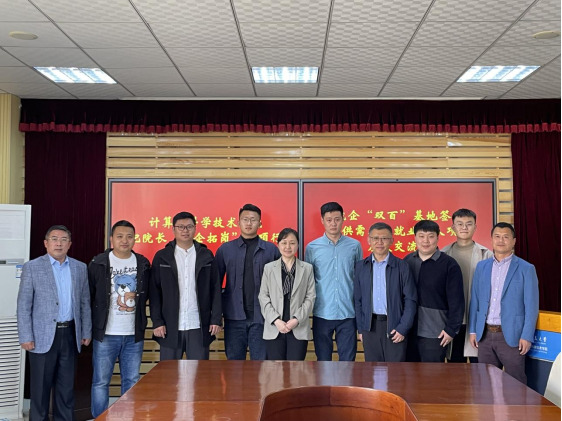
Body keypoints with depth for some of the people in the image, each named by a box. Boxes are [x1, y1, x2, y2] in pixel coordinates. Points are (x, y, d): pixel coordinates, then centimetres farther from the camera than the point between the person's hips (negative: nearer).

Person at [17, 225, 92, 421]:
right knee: (40, 387, 6)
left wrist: (86, 332, 8)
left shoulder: (80, 268, 7)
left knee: (66, 386, 11)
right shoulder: (32, 267, -3)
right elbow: (23, 306, -5)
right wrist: (26, 337, -10)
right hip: (43, 336, -3)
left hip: (70, 334, 3)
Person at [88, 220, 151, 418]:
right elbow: (87, 297, -1)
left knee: (132, 381, 11)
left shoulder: (143, 264, 5)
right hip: (105, 334, -2)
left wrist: (135, 298, -6)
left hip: (134, 335, 3)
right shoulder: (98, 263, -3)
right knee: (101, 381, 5)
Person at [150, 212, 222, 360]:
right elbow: (154, 292, 1)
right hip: (170, 327, 0)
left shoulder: (206, 256, 5)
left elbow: (215, 289, 4)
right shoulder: (162, 257, 3)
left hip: (199, 327, 0)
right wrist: (157, 322, -5)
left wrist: (216, 319, -1)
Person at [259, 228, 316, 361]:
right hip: (274, 328, 0)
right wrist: (276, 320, -9)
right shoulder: (269, 268, 8)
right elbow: (263, 297, 3)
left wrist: (296, 319, -10)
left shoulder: (307, 268, 8)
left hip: (299, 329, 0)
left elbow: (310, 297, 2)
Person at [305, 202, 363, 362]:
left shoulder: (355, 246, 2)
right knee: (323, 359, 10)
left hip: (348, 313, 0)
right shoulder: (312, 247, 1)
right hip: (322, 313, 0)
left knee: (348, 359, 6)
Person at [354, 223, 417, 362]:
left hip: (394, 327, -2)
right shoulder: (361, 267, 5)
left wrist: (403, 328, -8)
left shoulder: (402, 267, -3)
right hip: (370, 327, 3)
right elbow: (358, 300, 8)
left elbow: (410, 300, -3)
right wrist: (360, 328, 4)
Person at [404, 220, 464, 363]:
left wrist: (452, 328, -10)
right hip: (407, 330, 4)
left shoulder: (449, 264, -7)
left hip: (435, 333, -4)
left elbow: (456, 300, -8)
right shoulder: (407, 261, 6)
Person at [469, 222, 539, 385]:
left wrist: (527, 336, -11)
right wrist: (473, 330, 6)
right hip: (485, 334, 4)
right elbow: (475, 301, 10)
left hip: (511, 335, -4)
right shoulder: (482, 267, 8)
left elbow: (531, 306, -6)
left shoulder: (526, 269, -4)